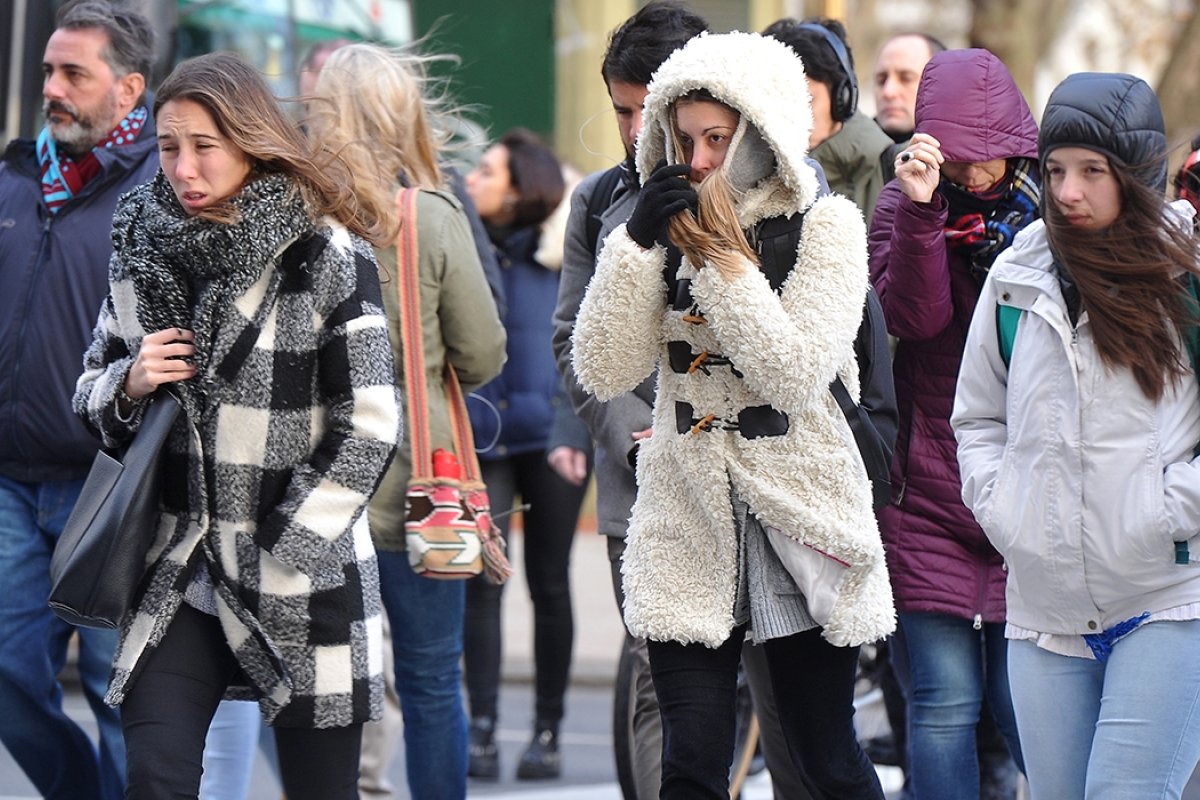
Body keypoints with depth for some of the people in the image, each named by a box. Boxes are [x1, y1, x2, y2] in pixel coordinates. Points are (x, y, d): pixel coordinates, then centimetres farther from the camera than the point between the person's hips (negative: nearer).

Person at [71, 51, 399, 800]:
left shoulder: (327, 257, -9)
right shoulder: (143, 247, 6)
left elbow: (368, 430, -10)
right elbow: (93, 394, 17)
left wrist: (275, 564, -11)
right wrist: (129, 386, -8)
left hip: (306, 582, -3)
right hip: (178, 574, 4)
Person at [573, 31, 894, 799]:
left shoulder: (825, 226, -6)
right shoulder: (669, 225, 5)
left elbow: (797, 377, -18)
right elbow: (604, 371, -4)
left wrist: (722, 256, -19)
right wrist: (638, 243, -13)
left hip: (799, 521, -3)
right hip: (687, 526, 3)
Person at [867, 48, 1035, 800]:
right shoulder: (907, 208, 3)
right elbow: (912, 316, -12)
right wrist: (921, 210, -24)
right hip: (930, 495, 0)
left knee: (1020, 698, -1)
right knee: (945, 698, -2)